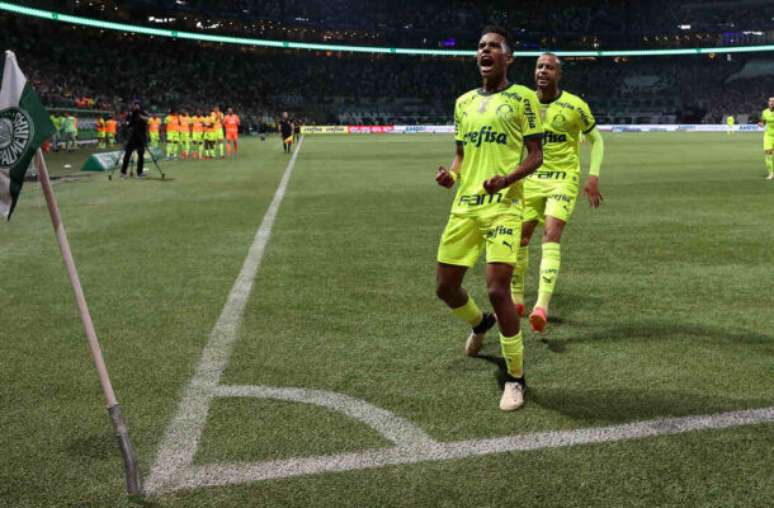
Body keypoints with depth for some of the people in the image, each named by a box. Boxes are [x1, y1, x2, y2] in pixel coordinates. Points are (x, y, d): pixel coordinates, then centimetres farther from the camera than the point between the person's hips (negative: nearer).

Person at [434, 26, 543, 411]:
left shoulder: (522, 97, -1)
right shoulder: (464, 102, 15)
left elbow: (536, 155, -3)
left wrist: (508, 179, -22)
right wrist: (451, 174, -2)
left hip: (503, 206, -6)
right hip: (465, 206, 6)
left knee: (497, 290, -15)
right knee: (445, 286, 8)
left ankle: (516, 378, 4)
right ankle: (481, 323, 43)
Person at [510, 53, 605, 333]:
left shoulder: (575, 106, -9)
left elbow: (596, 139, 3)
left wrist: (593, 177, -7)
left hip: (564, 179, -4)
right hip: (532, 178, 4)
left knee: (551, 236, -20)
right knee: (520, 237, 5)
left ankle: (542, 307, -28)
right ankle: (516, 300, 24)